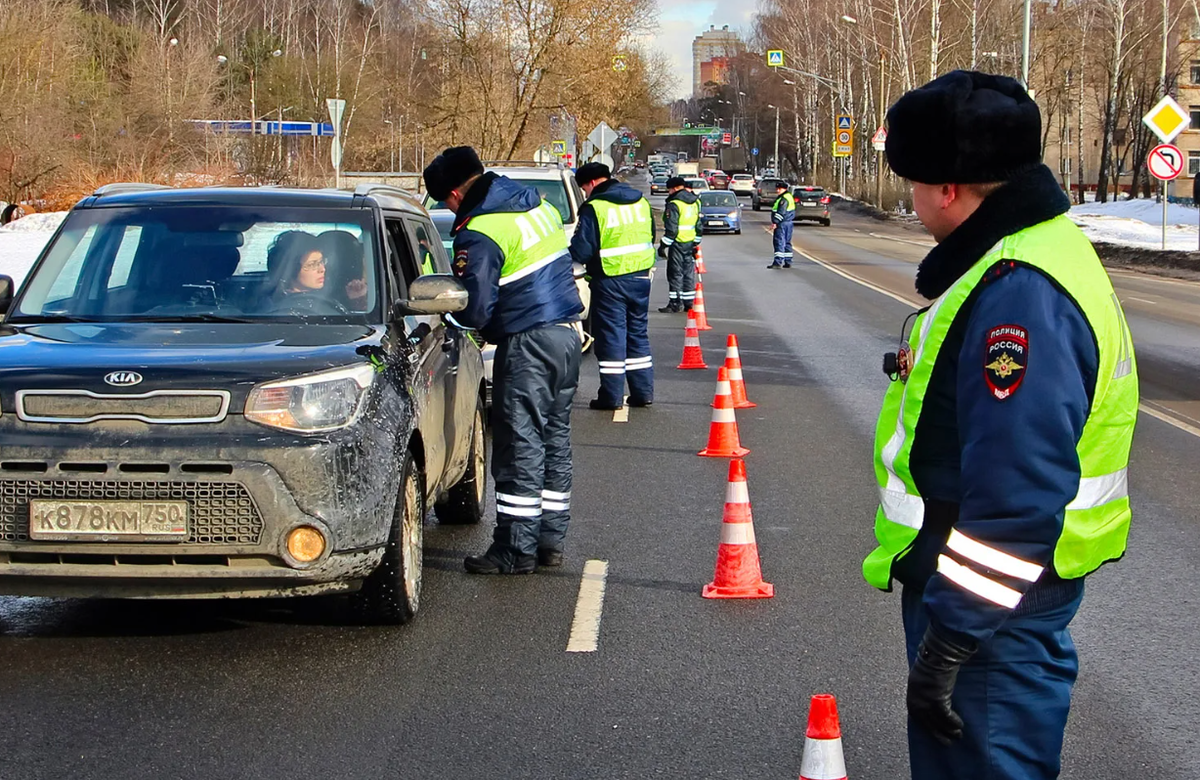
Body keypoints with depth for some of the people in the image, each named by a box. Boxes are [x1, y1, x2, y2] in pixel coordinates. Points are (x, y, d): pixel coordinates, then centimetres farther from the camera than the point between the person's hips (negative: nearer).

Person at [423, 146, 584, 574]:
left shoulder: (479, 233, -15)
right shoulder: (537, 204, 11)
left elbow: (474, 310, -17)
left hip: (527, 345, -9)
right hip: (566, 333, 9)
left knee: (520, 446, -3)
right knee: (555, 440, 13)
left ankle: (516, 550, 0)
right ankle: (550, 540, 19)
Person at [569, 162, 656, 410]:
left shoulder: (594, 208, -14)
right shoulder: (641, 201, 8)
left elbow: (580, 250, -15)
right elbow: (651, 237, 18)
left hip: (609, 281, -6)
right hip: (640, 277, 6)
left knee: (610, 335, 0)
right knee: (638, 333, 14)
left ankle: (611, 395, 2)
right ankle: (643, 392, 17)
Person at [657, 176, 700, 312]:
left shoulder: (674, 204, -15)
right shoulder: (695, 202, 11)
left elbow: (671, 229, -19)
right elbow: (699, 225, 17)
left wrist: (663, 245, -13)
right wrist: (696, 243, 23)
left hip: (678, 243, -8)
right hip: (691, 243, 8)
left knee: (675, 273, -2)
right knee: (688, 273, 13)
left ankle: (675, 303, -2)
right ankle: (689, 303, 16)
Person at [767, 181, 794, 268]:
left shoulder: (784, 199, -16)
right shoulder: (789, 196, 17)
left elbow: (781, 212, -23)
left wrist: (775, 222, -23)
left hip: (782, 224, -11)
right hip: (789, 222, 11)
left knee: (779, 242, -11)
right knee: (787, 242, 15)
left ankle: (778, 262, -15)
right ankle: (788, 262, 18)